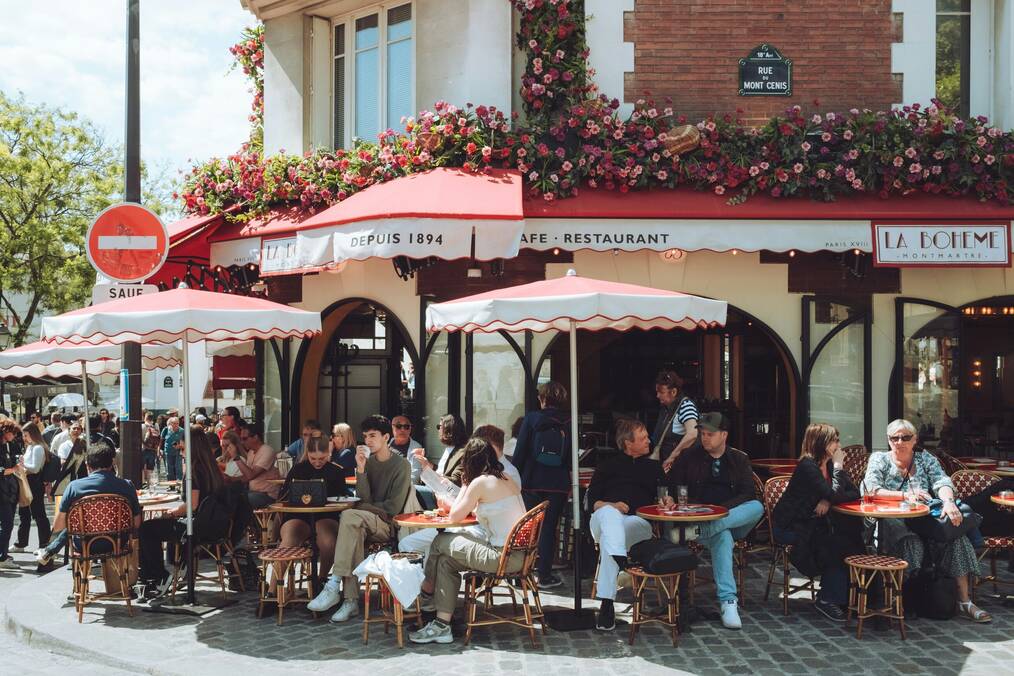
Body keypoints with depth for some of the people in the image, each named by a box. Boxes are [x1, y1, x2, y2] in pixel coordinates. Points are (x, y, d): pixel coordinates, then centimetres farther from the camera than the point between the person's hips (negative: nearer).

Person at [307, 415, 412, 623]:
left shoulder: (401, 465, -4)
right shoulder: (368, 461, 12)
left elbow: (393, 508, -9)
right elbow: (365, 498, 1)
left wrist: (363, 507, -2)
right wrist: (360, 469, -9)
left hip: (389, 524, -5)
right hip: (367, 522, 5)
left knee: (349, 516, -29)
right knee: (355, 530, -30)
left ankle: (334, 586, -33)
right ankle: (351, 600, -30)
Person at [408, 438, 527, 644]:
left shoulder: (480, 482, -12)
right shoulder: (506, 479, 13)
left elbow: (455, 516, 0)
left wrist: (465, 485, 10)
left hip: (504, 557, -8)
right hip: (520, 554, 8)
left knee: (440, 543, 9)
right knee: (446, 560, 15)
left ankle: (426, 594, 35)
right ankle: (442, 626, 15)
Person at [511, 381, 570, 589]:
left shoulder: (531, 418, -5)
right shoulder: (569, 423, -1)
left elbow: (520, 451, -5)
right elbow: (572, 456, 5)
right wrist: (569, 482, 16)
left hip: (532, 481, -1)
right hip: (558, 484, 1)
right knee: (549, 528, 7)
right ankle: (544, 575, 9)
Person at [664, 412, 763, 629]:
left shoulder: (739, 459, 13)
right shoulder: (689, 456, 10)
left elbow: (748, 495, 2)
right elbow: (672, 487, 9)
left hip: (734, 518, 3)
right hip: (698, 519, -2)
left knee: (757, 507, -30)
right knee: (722, 537, -37)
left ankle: (702, 530, -39)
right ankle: (728, 601, -40)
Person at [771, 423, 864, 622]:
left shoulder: (829, 464, 4)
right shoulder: (807, 467, -20)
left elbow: (855, 493, -2)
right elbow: (835, 495, -28)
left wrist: (828, 500, -18)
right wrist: (838, 467, -19)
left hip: (813, 525, 7)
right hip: (789, 528, -7)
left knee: (852, 536, -13)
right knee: (837, 545, -21)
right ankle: (828, 599, -7)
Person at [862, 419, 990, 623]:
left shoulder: (926, 459, 18)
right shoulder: (879, 459, 11)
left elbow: (942, 482, 1)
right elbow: (872, 490, -6)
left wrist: (948, 501, -22)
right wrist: (905, 495, -17)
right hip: (893, 522, -3)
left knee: (956, 538, -23)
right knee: (911, 543, -35)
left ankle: (964, 602, -21)